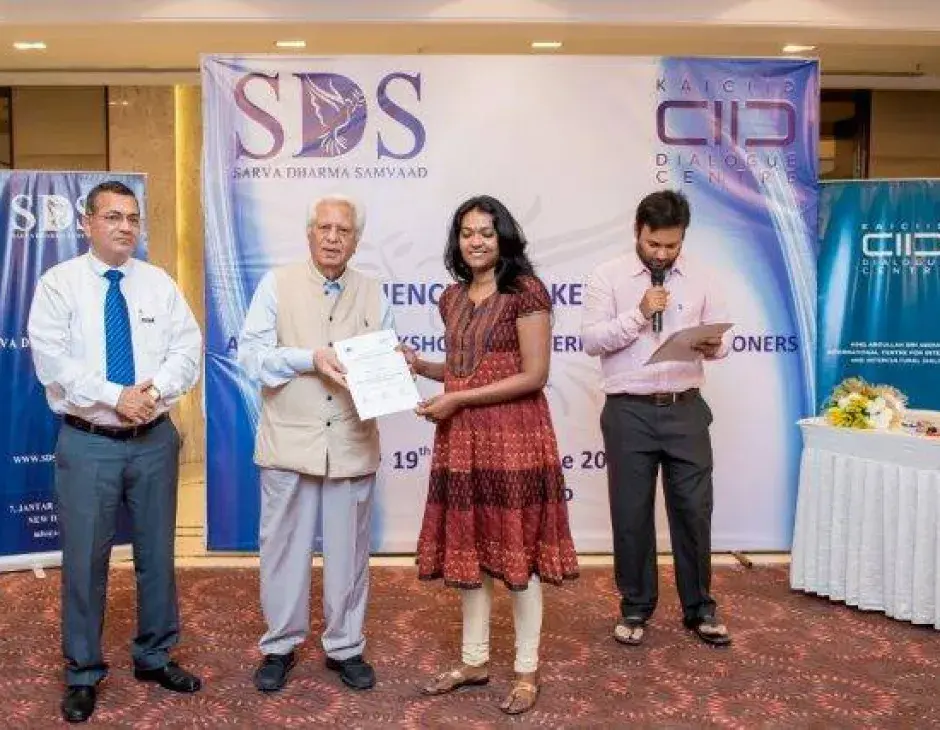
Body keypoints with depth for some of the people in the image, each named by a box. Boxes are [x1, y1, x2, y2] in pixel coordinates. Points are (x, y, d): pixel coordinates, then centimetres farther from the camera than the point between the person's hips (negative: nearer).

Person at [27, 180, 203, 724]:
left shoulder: (160, 283, 6)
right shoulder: (58, 283, -2)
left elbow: (188, 348, -1)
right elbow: (52, 359, -12)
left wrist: (155, 388, -18)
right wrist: (114, 397, -19)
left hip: (155, 439, 3)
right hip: (88, 443, -3)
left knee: (158, 553, 12)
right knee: (85, 559, 4)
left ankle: (156, 657, 30)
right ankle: (83, 673, 22)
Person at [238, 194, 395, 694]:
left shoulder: (373, 295, 9)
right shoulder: (276, 285, 2)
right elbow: (251, 354, -5)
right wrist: (310, 358, -18)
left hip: (353, 445, 2)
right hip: (289, 442, -2)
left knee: (348, 550, 11)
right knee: (284, 548, 8)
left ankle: (344, 646, 28)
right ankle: (280, 645, 28)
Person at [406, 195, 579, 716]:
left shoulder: (526, 291, -9)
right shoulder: (452, 298, 12)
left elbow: (534, 376, -14)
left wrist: (456, 399, -15)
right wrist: (420, 366, 0)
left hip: (513, 436, -6)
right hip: (462, 438, 7)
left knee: (516, 547, 3)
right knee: (468, 547, 12)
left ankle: (527, 671, 18)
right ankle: (474, 661, 28)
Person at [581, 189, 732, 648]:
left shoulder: (699, 281, 8)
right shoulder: (607, 277, -1)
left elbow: (721, 340, 9)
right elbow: (590, 339, -9)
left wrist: (712, 345, -14)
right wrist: (640, 313, -17)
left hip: (686, 409, 2)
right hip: (629, 412, -2)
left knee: (693, 510, 7)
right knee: (631, 513, 7)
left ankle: (699, 609, 25)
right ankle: (635, 608, 24)